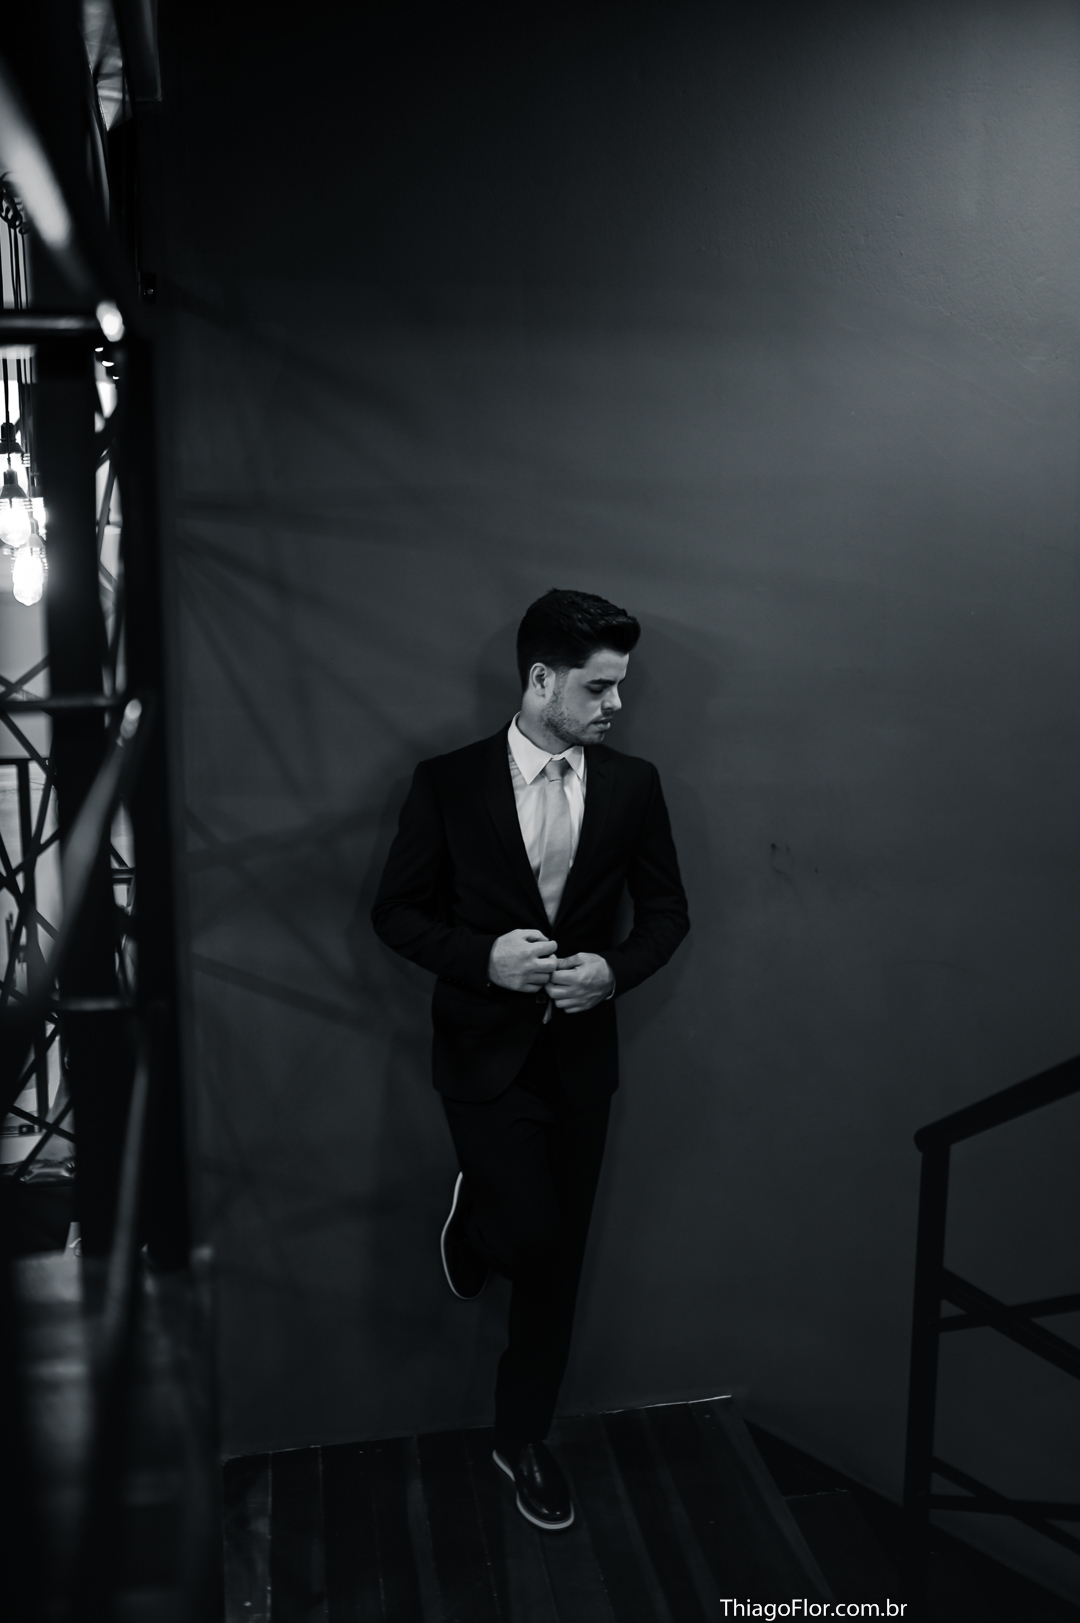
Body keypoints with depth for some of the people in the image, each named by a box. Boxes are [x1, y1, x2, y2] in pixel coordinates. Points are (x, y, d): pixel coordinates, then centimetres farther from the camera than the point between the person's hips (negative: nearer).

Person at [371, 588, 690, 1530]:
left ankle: (523, 1438, 33)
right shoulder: (449, 782, -9)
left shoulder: (633, 786, -3)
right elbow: (396, 912, -4)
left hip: (580, 1054, 3)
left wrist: (615, 970, -14)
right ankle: (472, 1220, 29)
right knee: (530, 1234, -10)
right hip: (486, 1051, -2)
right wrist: (482, 957, -21)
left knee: (559, 1258, 11)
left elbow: (667, 910, 5)